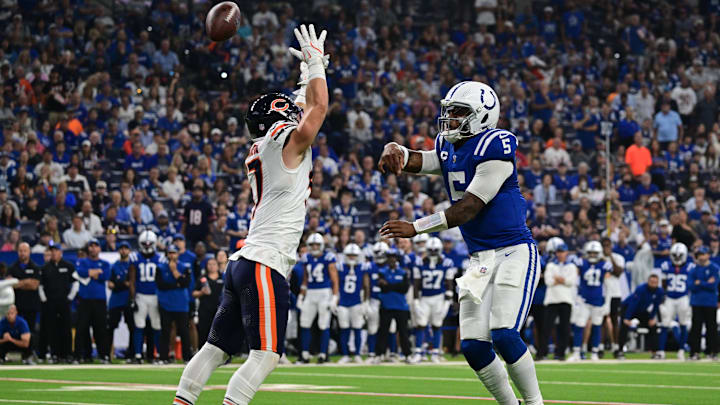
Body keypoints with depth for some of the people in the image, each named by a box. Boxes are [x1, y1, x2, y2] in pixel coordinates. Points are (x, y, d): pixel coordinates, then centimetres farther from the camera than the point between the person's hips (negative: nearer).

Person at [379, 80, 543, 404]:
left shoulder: (495, 146, -14)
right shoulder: (448, 150, 11)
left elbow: (469, 208, -19)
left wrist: (415, 228, -22)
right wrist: (393, 152, -29)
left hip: (514, 252, -8)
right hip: (480, 259, 8)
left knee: (504, 335, -20)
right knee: (473, 346, 1)